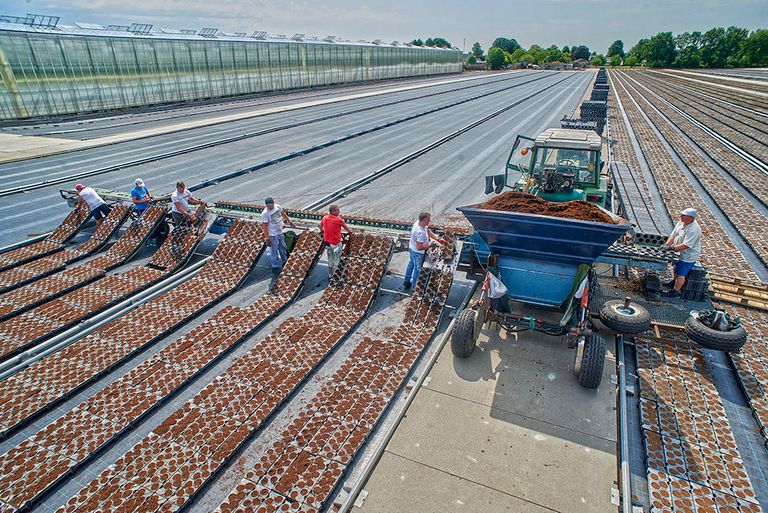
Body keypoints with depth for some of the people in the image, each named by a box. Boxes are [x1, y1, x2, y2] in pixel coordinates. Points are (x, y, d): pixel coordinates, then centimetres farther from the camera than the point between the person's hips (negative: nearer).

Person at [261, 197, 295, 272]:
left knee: (283, 248, 24)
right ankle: (275, 267, 23)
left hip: (280, 232, 7)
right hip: (273, 235, -7)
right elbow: (264, 226, -22)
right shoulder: (265, 213, -25)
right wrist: (267, 238, -23)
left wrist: (289, 221, 24)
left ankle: (285, 262, 45)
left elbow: (283, 213, 13)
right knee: (274, 252, 6)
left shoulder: (278, 207, -8)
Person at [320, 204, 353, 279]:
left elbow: (320, 225, 19)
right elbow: (345, 227, 0)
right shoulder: (338, 219, -18)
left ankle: (330, 275, 31)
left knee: (330, 259, 21)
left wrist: (322, 231, 40)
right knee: (336, 259, 11)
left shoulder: (325, 218, -2)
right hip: (336, 243, -6)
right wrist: (349, 231, 21)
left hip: (327, 242, 6)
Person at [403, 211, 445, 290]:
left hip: (411, 248, 9)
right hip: (417, 253, -9)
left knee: (411, 264, 28)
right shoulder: (421, 233, -40)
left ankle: (406, 283, 47)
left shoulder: (418, 222, -12)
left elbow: (428, 231, 2)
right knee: (417, 269, 13)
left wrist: (438, 239, -3)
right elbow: (419, 247, -36)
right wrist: (430, 245, -24)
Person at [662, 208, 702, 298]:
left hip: (688, 256, -9)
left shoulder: (694, 230, -32)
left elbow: (685, 245, -32)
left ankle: (677, 290, 19)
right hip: (679, 253, 9)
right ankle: (674, 282, 50)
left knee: (681, 274, 4)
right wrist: (667, 244, -13)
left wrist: (672, 248, -30)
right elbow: (673, 235, 0)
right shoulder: (681, 223, -6)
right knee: (675, 268, 28)